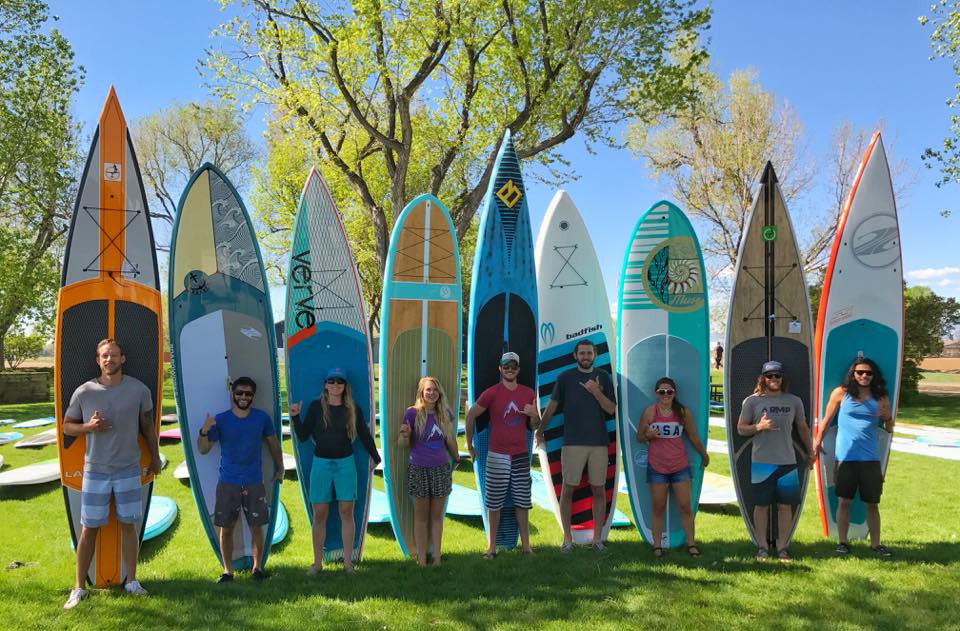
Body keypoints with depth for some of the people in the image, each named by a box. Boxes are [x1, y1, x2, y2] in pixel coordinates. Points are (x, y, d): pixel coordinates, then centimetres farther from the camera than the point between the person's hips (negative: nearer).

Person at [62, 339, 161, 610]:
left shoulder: (139, 390, -3)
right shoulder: (84, 392, -5)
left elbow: (148, 426, 8)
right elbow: (67, 426, 5)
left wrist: (154, 456, 14)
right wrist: (89, 427, -15)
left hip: (129, 469, 1)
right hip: (95, 470, 0)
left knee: (128, 525, 8)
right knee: (89, 529, 5)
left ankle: (132, 582, 20)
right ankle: (79, 588, 17)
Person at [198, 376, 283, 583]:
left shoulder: (262, 418, 0)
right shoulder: (220, 420, -4)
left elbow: (273, 443, 13)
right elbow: (203, 449, -4)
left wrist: (280, 468, 19)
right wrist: (204, 432, -24)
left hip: (254, 482, 0)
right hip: (228, 483, 0)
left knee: (257, 527, 5)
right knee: (226, 528, 5)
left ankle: (257, 567, 20)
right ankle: (227, 570, 19)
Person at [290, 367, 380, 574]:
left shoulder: (353, 409, 1)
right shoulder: (316, 406, 0)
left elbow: (365, 435, 10)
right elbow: (303, 436, 1)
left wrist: (375, 457, 18)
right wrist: (295, 417, -11)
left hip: (345, 464, 0)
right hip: (320, 464, 0)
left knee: (346, 512, 2)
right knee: (319, 514, 3)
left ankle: (348, 562, 11)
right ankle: (317, 562, 14)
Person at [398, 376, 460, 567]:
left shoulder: (445, 413, 3)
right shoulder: (413, 412, -8)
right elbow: (403, 444, -4)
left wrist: (456, 458, 25)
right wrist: (404, 434, -24)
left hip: (441, 469, 3)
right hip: (419, 470, -3)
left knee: (437, 515, 10)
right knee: (421, 516, 7)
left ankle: (437, 556, 18)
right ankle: (421, 559, 14)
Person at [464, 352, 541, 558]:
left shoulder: (528, 393, 6)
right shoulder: (491, 393, -4)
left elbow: (534, 426, 13)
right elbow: (471, 416, 2)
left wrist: (534, 415, -10)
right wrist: (469, 445, 4)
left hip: (521, 455, 3)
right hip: (497, 455, -3)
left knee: (522, 502, 7)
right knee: (494, 502, 1)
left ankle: (526, 545, 15)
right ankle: (491, 546, 9)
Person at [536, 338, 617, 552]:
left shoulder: (603, 377, 7)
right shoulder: (566, 377, 3)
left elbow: (611, 409, 1)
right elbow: (552, 405, 6)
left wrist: (596, 392, -13)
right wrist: (539, 430, 6)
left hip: (599, 442, 2)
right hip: (573, 442, -2)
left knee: (599, 490, 5)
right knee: (568, 489, -1)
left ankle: (597, 538, 15)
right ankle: (567, 538, 9)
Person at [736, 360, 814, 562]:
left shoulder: (794, 401, 8)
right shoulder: (752, 401, 0)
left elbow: (802, 427, 19)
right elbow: (740, 429, 3)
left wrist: (810, 451, 24)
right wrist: (759, 426, -14)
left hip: (787, 461, 2)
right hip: (761, 462, -2)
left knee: (785, 506, 5)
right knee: (761, 505, 4)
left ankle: (782, 547, 16)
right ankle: (762, 547, 15)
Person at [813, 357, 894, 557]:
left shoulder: (881, 398, 6)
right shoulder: (841, 393, 1)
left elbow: (889, 429, 16)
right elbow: (827, 419, 8)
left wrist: (887, 418, -2)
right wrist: (817, 442, 10)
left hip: (871, 457, 2)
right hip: (846, 456, -2)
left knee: (872, 503, 7)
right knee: (845, 501, 4)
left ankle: (876, 543, 18)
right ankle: (842, 542, 14)